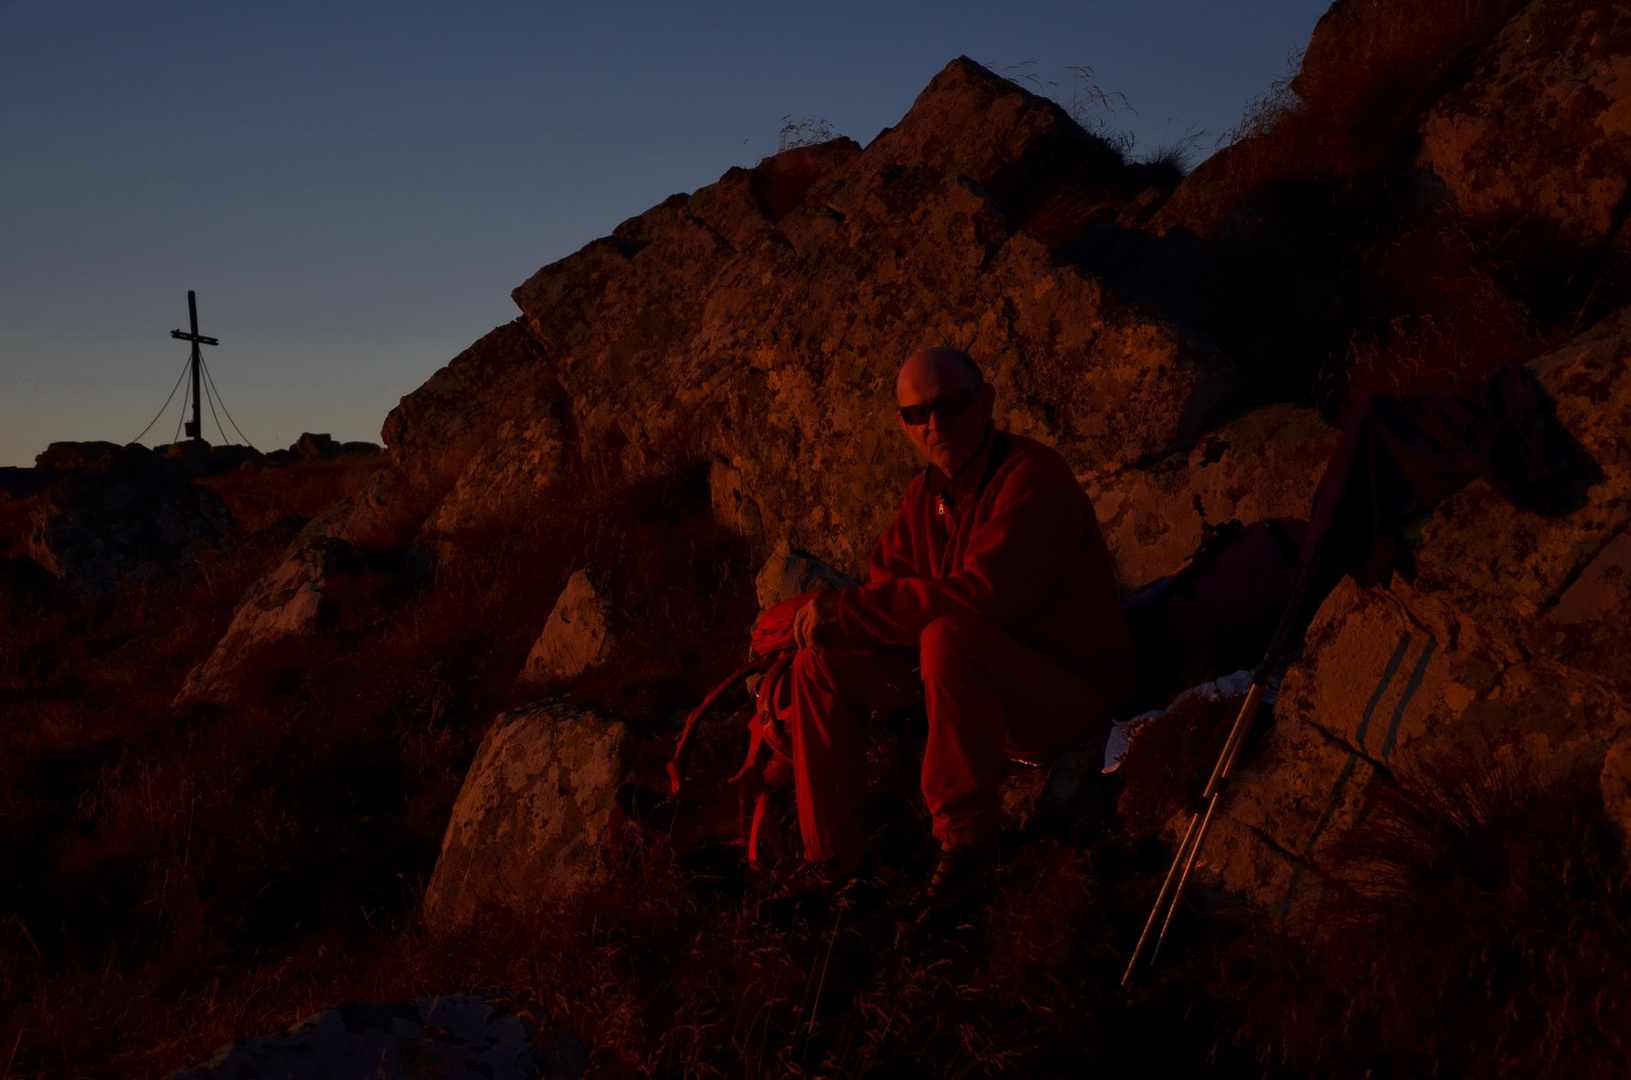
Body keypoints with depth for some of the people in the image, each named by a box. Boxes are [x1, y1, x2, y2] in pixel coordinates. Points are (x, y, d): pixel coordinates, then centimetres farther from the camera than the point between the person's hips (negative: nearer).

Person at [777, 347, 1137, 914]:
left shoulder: (1033, 475, -20)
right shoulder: (926, 496, 8)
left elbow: (984, 595, -32)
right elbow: (886, 586, 7)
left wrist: (847, 611, -26)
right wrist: (830, 620, -19)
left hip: (1073, 686, -8)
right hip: (979, 679, 8)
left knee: (950, 637, -38)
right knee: (822, 665, -1)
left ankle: (967, 839, -24)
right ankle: (830, 858, 6)